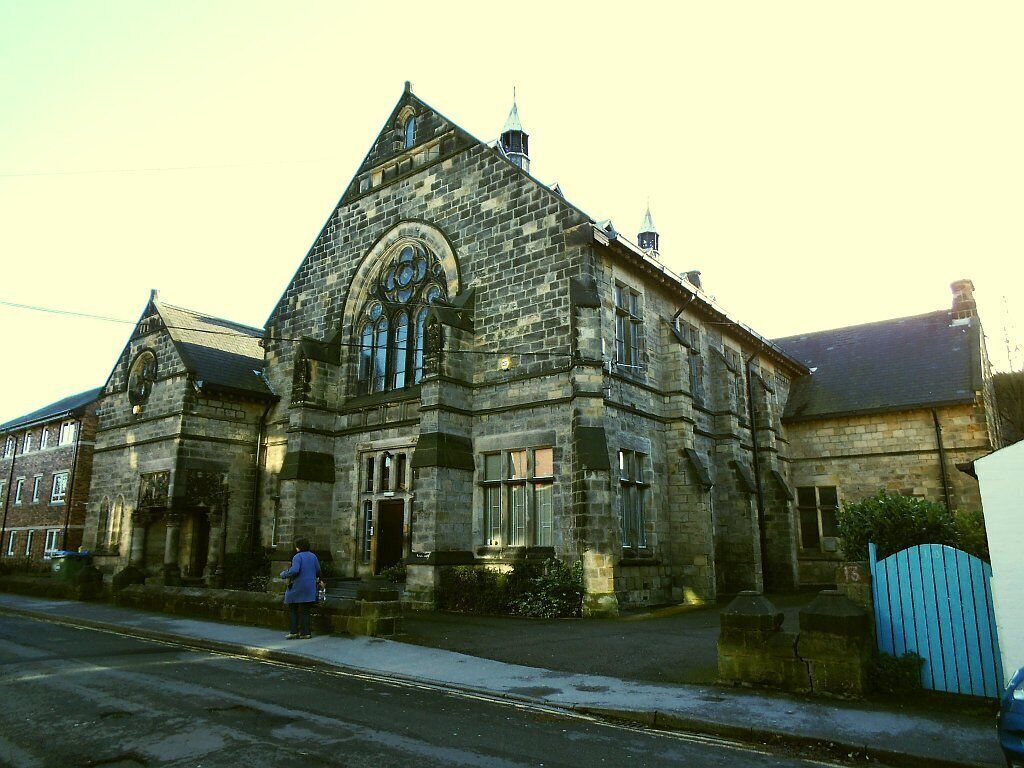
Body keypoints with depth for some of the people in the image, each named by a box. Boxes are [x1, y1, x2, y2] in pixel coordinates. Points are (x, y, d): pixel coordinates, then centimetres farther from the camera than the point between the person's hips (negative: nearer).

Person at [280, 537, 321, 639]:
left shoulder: (297, 557, -12)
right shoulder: (313, 556, 7)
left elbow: (294, 570, -24)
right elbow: (318, 570, 9)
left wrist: (284, 574, -9)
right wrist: (317, 579, 28)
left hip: (298, 587, -5)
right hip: (310, 588, 6)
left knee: (293, 610, 8)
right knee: (305, 610, 10)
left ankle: (294, 632, 3)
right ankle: (305, 633, 8)